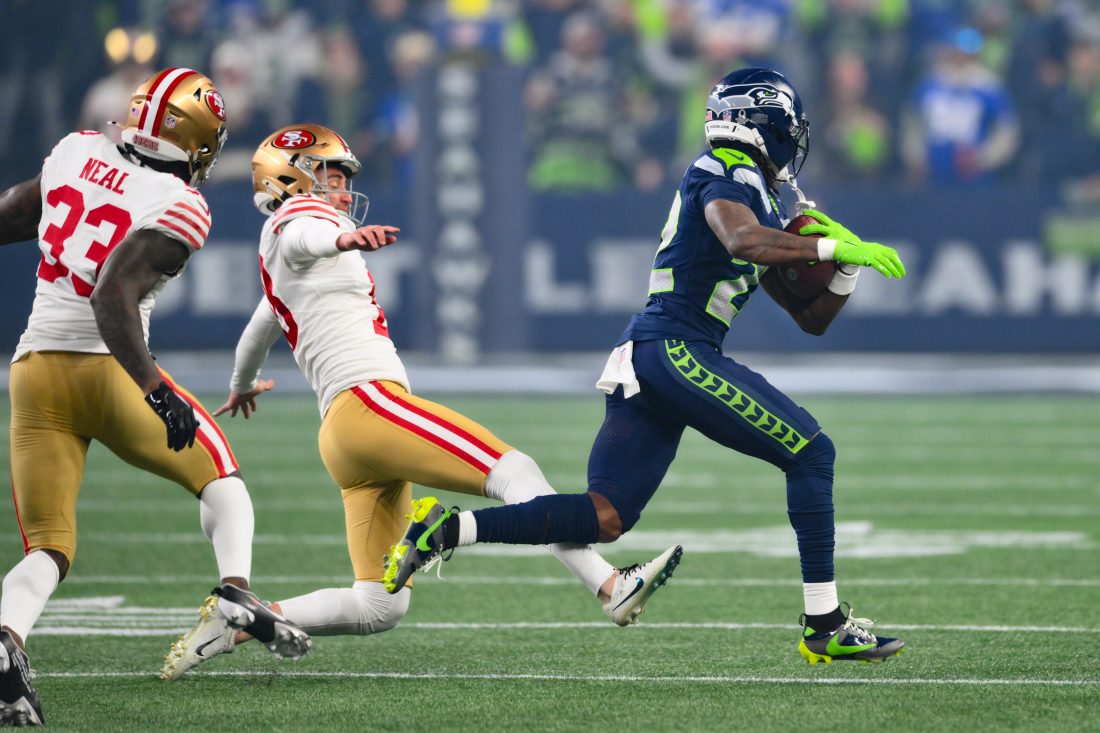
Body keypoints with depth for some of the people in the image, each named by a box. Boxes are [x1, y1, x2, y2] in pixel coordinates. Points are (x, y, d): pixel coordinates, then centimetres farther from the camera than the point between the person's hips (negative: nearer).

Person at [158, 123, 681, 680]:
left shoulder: (277, 266, 29)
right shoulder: (301, 216, 2)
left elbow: (261, 328, 49)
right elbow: (304, 238, -25)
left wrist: (242, 385, 70)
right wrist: (344, 238, -49)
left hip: (342, 437, 10)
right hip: (367, 402, -10)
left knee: (379, 608, 4)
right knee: (513, 471, -17)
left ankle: (234, 624, 2)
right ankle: (611, 588, -28)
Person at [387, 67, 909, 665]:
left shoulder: (762, 203, 25)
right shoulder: (725, 176, -3)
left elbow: (810, 317, 28)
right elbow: (744, 242, -26)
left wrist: (846, 270, 10)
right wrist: (833, 247, -24)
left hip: (640, 360, 9)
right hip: (675, 351, -9)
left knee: (604, 519, 4)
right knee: (811, 454, -4)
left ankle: (447, 528, -2)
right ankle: (825, 624, -4)